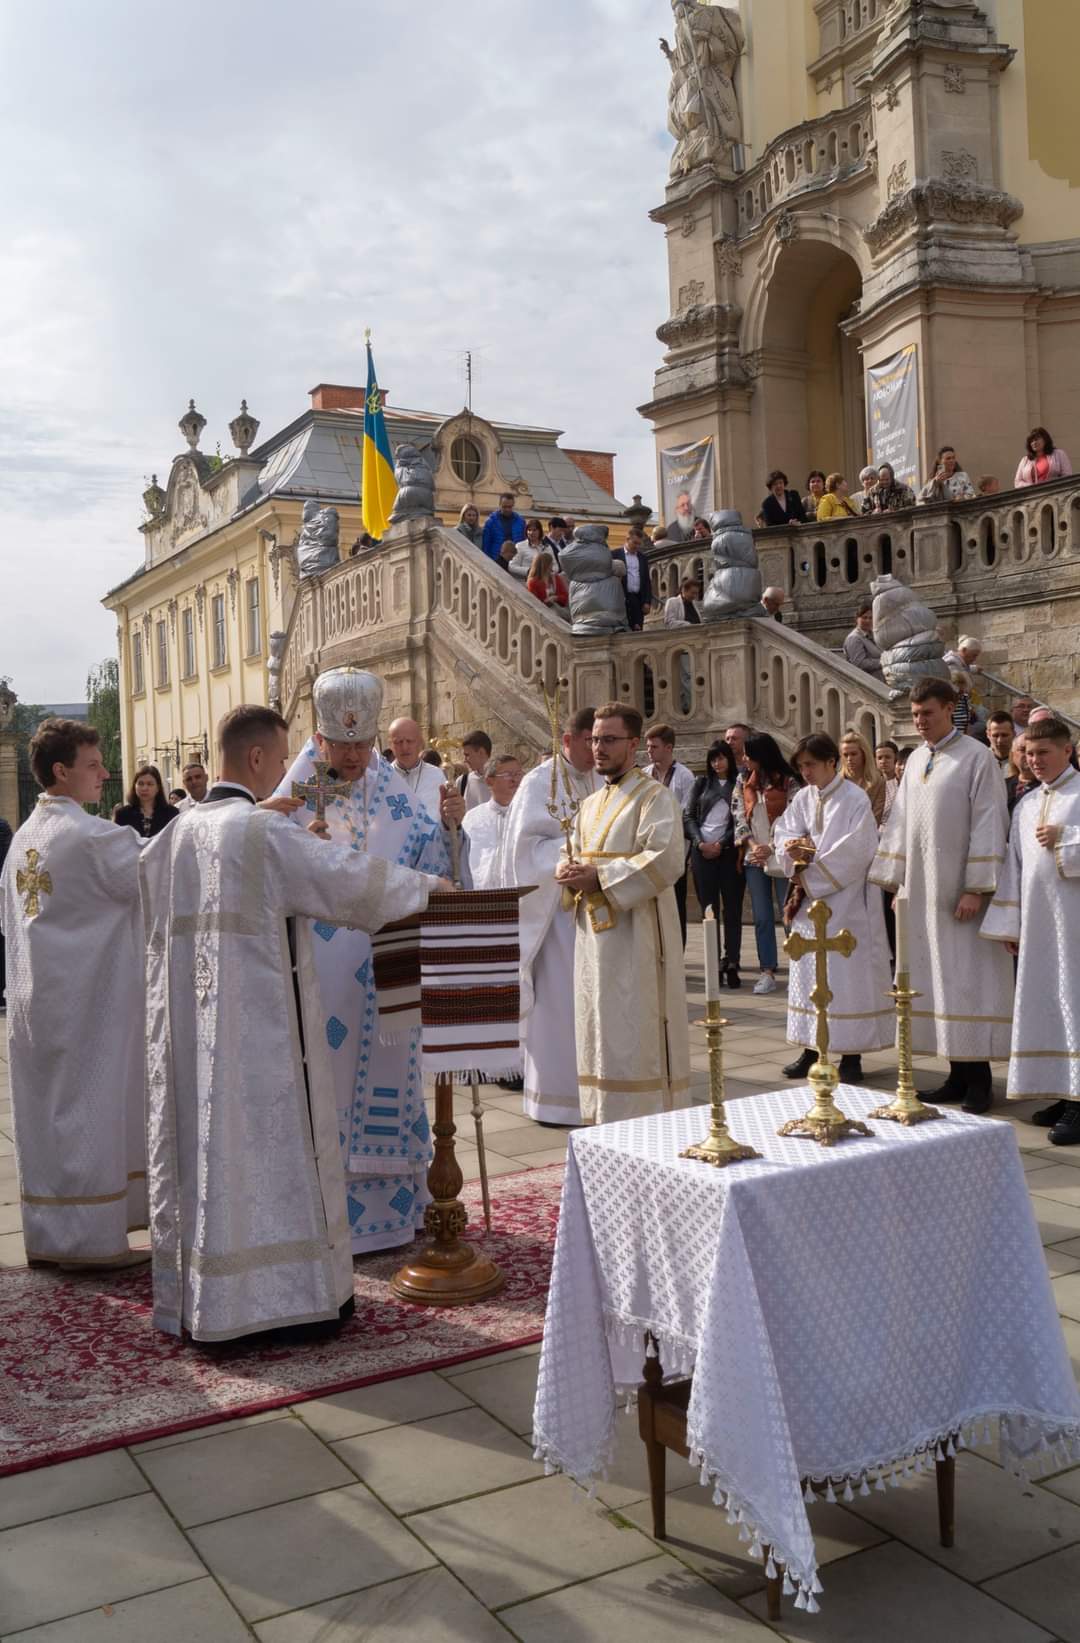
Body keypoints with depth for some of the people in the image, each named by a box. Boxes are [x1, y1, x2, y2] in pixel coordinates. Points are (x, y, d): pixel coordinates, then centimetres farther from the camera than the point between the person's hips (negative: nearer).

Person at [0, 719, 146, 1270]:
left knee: (46, 1113, 13)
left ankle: (48, 1234, 23)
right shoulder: (93, 836, -17)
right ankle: (88, 1237, 9)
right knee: (89, 1112, 1)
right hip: (86, 1001, -8)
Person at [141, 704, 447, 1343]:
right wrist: (428, 886, -2)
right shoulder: (267, 831, -13)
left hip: (189, 1024, 7)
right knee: (273, 1145, 2)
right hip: (262, 1022, -7)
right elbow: (351, 877, -17)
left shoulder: (178, 834, 9)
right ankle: (293, 1289, 11)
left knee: (201, 1143, 12)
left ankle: (197, 1294, 21)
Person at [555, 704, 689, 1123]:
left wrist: (599, 877, -19)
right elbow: (572, 853, 22)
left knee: (632, 1034, -7)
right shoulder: (590, 805, 18)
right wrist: (569, 871, -3)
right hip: (593, 933, 8)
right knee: (599, 1030, 11)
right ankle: (605, 1120, 20)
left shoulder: (654, 797, -7)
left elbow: (667, 858, -20)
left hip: (634, 935, -8)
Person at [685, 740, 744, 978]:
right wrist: (700, 843, -5)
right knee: (708, 908, 0)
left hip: (729, 851, -2)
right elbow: (688, 816, 9)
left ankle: (731, 961, -1)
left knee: (732, 908, -2)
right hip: (702, 851, 2)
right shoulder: (702, 784, 15)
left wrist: (721, 845, -8)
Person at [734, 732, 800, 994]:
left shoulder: (788, 782, -5)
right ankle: (768, 972, 8)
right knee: (762, 917, 5)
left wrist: (770, 848, -14)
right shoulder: (743, 782, 10)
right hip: (754, 857, 4)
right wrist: (752, 846, -8)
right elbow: (739, 817, 5)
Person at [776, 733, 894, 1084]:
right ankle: (811, 1048, 15)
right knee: (808, 972, 8)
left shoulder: (855, 799, -10)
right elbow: (783, 832, 9)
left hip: (845, 900, -6)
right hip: (809, 898, 6)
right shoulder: (804, 798, 8)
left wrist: (810, 874, -13)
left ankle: (851, 1054, 3)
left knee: (846, 973, -3)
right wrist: (792, 846, -14)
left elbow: (853, 852, -16)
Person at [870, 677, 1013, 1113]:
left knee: (968, 977, -4)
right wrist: (896, 884, 11)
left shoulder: (977, 757, -7)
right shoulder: (916, 760, 13)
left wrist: (976, 888, -16)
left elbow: (988, 825, -11)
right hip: (922, 891, 6)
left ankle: (979, 1078, 4)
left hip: (959, 891, -6)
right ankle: (958, 1072, 14)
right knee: (935, 979, 6)